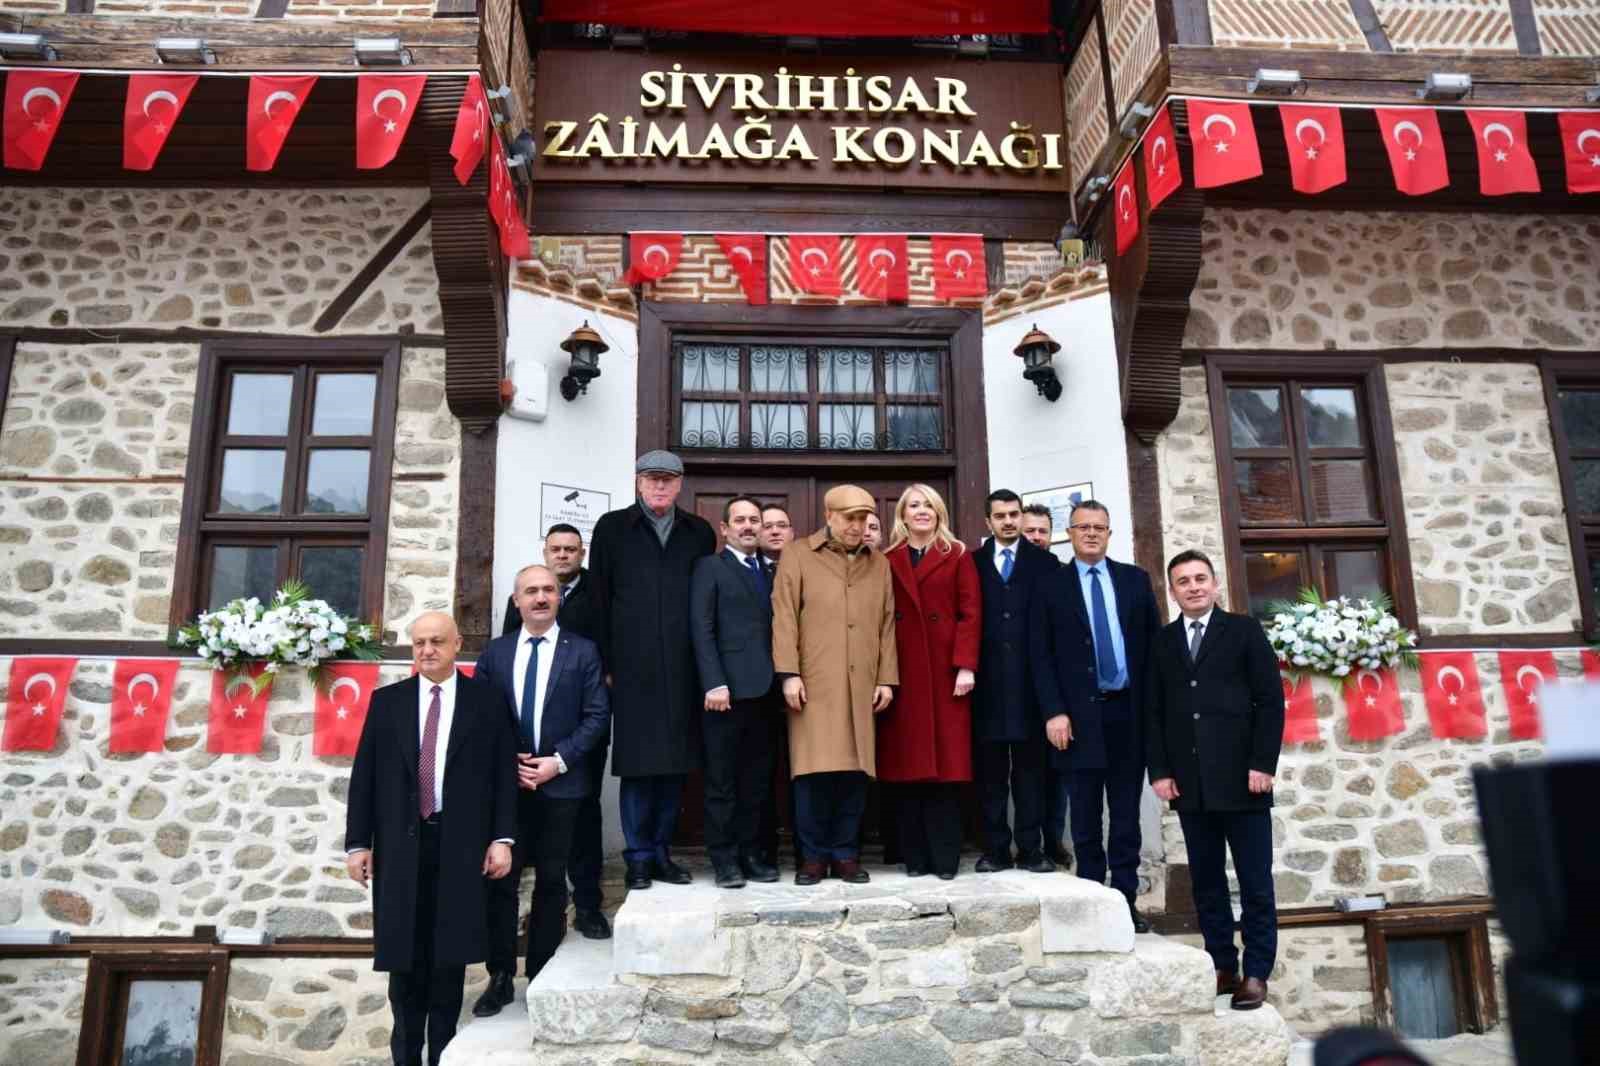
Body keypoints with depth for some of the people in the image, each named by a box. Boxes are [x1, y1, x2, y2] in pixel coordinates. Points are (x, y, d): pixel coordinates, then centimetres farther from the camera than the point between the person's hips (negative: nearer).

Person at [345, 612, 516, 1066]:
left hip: (460, 843, -1)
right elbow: (364, 775, 5)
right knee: (404, 953, 7)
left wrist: (502, 838, -5)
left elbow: (504, 772, 1)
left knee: (451, 953, 6)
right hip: (401, 842, 1)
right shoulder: (387, 700, 6)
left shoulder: (485, 700, 3)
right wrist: (357, 843, 0)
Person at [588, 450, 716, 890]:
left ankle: (661, 852, 18)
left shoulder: (699, 532, 12)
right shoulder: (612, 528, 7)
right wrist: (605, 664, -2)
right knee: (637, 763, 1)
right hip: (633, 667, -2)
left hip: (682, 668, 2)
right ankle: (639, 857, 12)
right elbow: (599, 600, 4)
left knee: (675, 763, 6)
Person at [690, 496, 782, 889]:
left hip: (763, 689, 5)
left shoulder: (771, 571, 18)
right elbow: (702, 630, -6)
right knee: (722, 781, 2)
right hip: (728, 688, -5)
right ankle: (723, 859, 10)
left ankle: (748, 854, 17)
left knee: (756, 780, 9)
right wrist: (714, 683, -15)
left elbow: (776, 627, 13)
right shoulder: (710, 567, 3)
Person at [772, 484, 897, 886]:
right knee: (814, 769, -4)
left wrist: (887, 679, 6)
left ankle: (845, 854, 15)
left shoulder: (879, 564, 16)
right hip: (813, 683, -3)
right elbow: (784, 618, -2)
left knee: (855, 770, 3)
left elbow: (887, 624, 13)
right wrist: (789, 674, -10)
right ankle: (813, 856, 8)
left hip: (862, 686, 3)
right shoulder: (798, 556, 5)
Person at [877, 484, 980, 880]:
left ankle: (945, 856, 5)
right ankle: (914, 856, 9)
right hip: (902, 671, 1)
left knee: (945, 762, -1)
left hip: (945, 669, -1)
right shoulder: (887, 560, 12)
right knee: (906, 763, 2)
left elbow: (971, 613, 0)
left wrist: (965, 666, -10)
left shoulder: (958, 556, 8)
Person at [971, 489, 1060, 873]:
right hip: (988, 680, 0)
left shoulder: (1045, 563, 8)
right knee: (990, 769, 4)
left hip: (1030, 680, 0)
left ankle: (1032, 848, 11)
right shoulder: (972, 563, 9)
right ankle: (995, 848, 10)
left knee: (1031, 766, 5)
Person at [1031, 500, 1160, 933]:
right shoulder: (1051, 586, 3)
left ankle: (1125, 898, 15)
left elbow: (1154, 642, 9)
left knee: (1126, 812, 8)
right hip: (1080, 713, -2)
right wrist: (1054, 712, -10)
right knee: (1086, 815, 4)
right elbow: (1041, 656, -1)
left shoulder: (1135, 579, 10)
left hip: (1130, 710, 2)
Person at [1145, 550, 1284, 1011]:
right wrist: (1159, 771, 1)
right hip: (1190, 783, 3)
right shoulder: (1162, 642, 12)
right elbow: (1153, 712, 10)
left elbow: (1270, 700, -2)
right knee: (1206, 881, 7)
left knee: (1255, 882, 2)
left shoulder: (1244, 630, 4)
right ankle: (1222, 967, 16)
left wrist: (1263, 764, -10)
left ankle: (1256, 973, 10)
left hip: (1242, 778, -3)